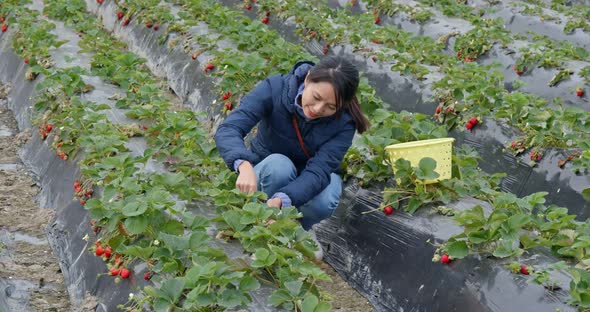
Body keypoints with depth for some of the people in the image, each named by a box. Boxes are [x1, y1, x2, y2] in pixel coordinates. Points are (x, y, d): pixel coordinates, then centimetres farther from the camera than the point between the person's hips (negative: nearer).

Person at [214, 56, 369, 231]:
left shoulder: (344, 123, -23)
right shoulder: (275, 89, -27)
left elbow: (318, 171, -34)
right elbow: (228, 129, -37)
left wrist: (280, 201, -53)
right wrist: (244, 166, -59)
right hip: (267, 174, -1)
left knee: (324, 201, -34)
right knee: (278, 164, -36)